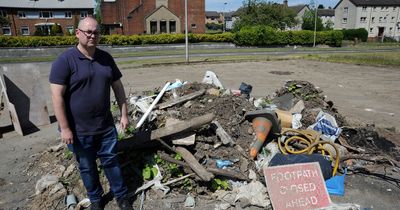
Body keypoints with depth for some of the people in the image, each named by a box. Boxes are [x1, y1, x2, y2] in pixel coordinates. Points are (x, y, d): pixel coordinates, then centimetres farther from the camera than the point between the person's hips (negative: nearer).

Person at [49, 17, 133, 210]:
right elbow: (57, 96, -15)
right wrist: (65, 128, -16)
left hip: (106, 126, 3)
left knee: (111, 161, 15)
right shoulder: (65, 60, -13)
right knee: (87, 167, 15)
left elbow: (117, 87, 8)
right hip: (79, 130, -3)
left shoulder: (106, 58, 3)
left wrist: (124, 114, 6)